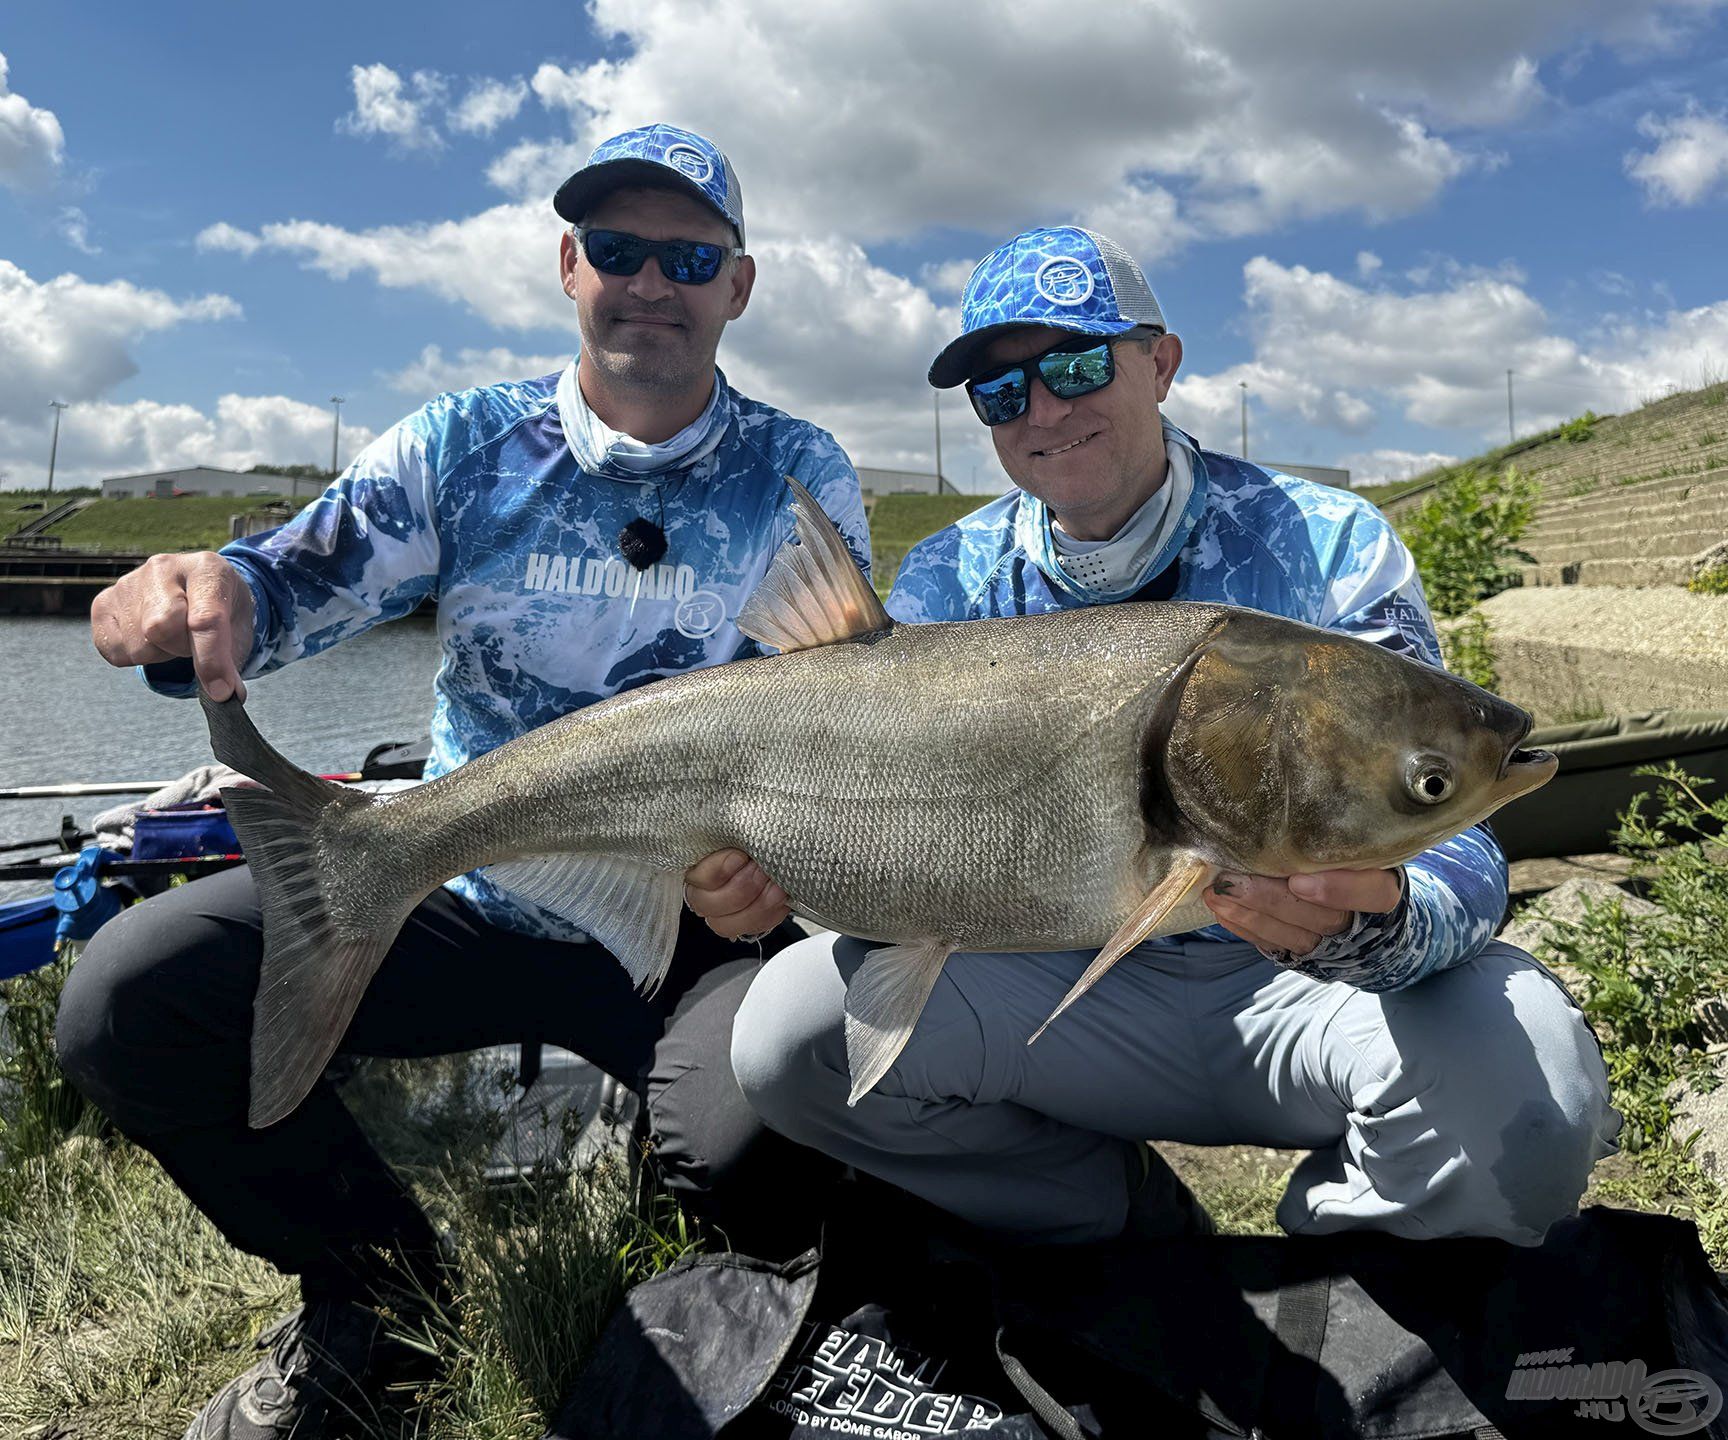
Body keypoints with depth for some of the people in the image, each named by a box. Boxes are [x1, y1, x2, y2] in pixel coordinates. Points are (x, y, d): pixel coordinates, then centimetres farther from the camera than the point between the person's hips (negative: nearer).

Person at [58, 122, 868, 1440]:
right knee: (128, 995, -15)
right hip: (450, 891, 3)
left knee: (766, 1123, -32)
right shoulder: (468, 445, 4)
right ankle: (379, 1287, 10)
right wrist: (200, 596, -30)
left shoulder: (803, 478, 1)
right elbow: (300, 580, -5)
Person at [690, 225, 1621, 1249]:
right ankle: (1157, 1239, 3)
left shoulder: (1329, 548, -10)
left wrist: (1362, 933, -41)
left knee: (1514, 1077, -32)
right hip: (1066, 990, 2)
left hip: (1292, 989, -1)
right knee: (790, 1028, -17)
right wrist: (775, 863, -27)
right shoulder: (948, 585, -1)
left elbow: (1448, 845, -16)